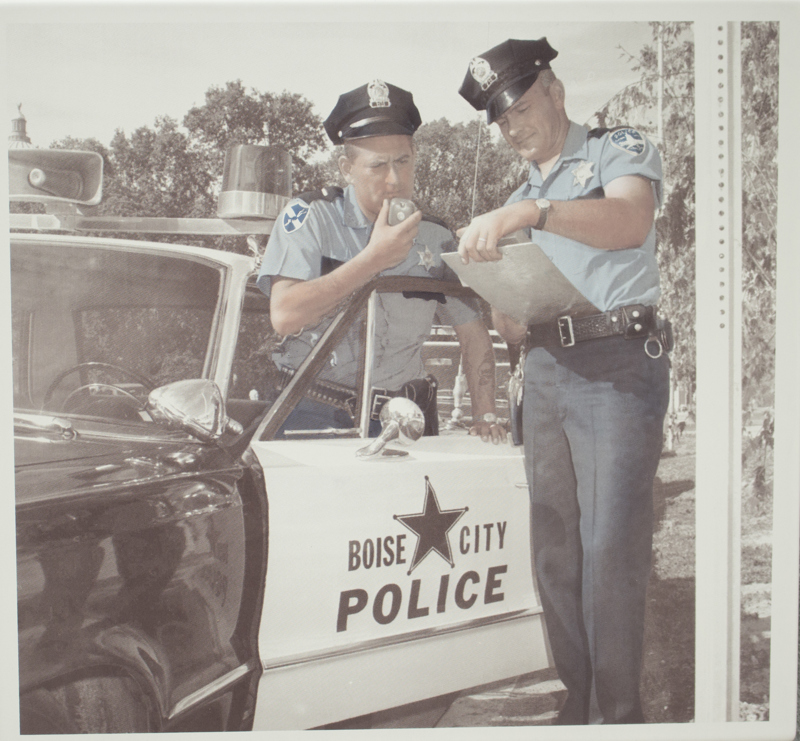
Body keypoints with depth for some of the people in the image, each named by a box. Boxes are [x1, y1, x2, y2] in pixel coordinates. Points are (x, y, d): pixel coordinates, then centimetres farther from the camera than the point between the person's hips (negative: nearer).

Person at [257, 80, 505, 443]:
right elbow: (285, 315, -15)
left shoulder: (437, 239, 9)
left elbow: (473, 333, 16)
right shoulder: (310, 216, -2)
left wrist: (485, 416, 3)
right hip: (314, 414, -3)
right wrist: (373, 258, -15)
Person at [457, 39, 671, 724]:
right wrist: (504, 316, 0)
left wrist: (532, 211, -32)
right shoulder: (518, 200, 25)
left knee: (610, 547, -12)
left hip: (618, 364, -6)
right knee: (555, 547, 3)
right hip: (546, 372, 6)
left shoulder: (619, 149, 6)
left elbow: (631, 220, -19)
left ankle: (619, 711, -5)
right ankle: (578, 699, 9)